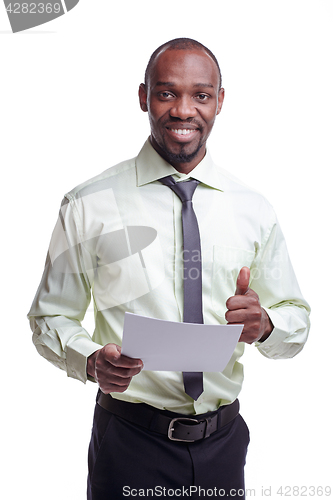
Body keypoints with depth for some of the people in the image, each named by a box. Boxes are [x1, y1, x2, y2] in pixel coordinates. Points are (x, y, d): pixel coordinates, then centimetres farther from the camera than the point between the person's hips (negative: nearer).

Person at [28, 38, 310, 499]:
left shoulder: (254, 210, 2)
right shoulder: (88, 206, -6)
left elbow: (297, 319, 7)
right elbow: (50, 315, -1)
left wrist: (264, 324, -16)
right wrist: (92, 360, -21)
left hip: (223, 443, 3)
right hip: (130, 443, -2)